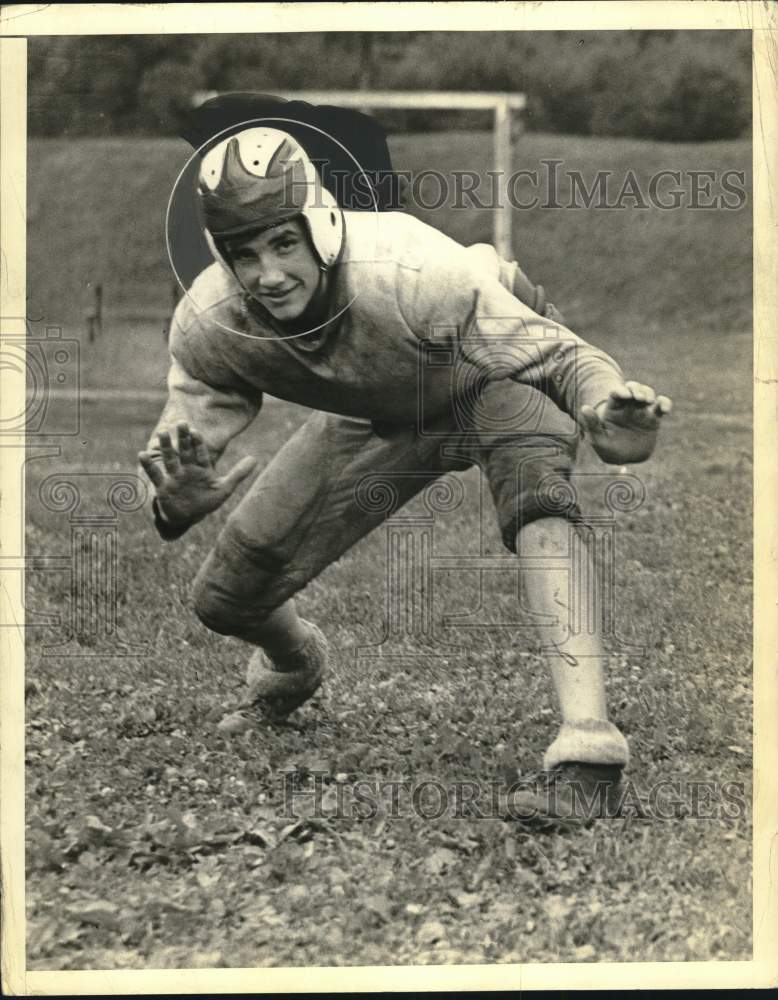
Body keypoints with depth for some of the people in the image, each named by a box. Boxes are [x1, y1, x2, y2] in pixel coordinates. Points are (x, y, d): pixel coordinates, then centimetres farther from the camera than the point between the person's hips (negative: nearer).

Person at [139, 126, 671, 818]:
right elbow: (188, 429, -16)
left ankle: (587, 733, -41)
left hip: (490, 383, -3)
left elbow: (556, 356, -35)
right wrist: (177, 501, -42)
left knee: (533, 468, -40)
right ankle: (292, 668, 41)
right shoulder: (207, 328, -29)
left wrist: (605, 409, -58)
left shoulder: (415, 274, -42)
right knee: (227, 598, 0)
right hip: (376, 420, 4)